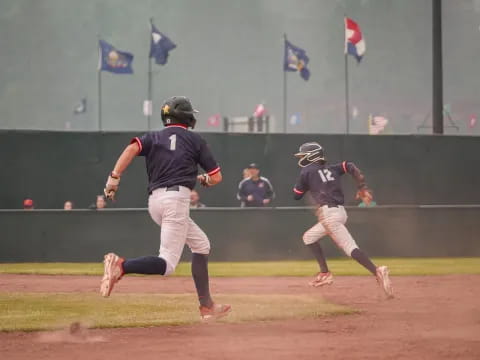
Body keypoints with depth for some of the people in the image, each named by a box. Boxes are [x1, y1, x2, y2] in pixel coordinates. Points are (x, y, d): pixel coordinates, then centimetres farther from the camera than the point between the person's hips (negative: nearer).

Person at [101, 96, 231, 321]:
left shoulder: (153, 138, 18)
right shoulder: (194, 140, 10)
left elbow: (132, 148, -5)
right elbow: (216, 177, 9)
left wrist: (114, 177, -12)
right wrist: (202, 179, 32)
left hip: (155, 201, 6)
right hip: (176, 198, -6)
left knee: (201, 244, 21)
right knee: (167, 264, -15)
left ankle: (207, 306, 17)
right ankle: (121, 266, -40)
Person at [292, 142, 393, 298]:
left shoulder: (307, 172, 5)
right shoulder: (331, 168, 22)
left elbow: (296, 195, 11)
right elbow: (351, 167, 6)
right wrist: (363, 187, 1)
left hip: (329, 213, -8)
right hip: (339, 211, 8)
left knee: (349, 247, -17)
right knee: (309, 237, 23)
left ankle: (377, 271, -33)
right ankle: (325, 273, 18)